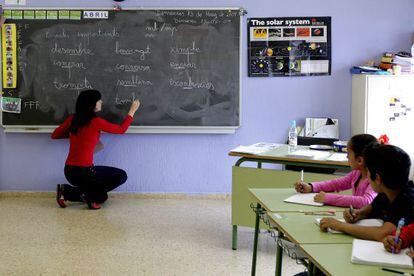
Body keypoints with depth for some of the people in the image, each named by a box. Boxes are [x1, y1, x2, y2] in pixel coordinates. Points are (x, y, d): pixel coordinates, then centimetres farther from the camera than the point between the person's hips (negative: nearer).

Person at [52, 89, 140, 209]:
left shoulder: (72, 119, 4)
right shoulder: (96, 122, -12)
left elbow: (54, 135, 16)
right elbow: (121, 129, 1)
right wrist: (132, 110, 13)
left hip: (69, 172, 7)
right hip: (83, 172, -7)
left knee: (100, 196, 25)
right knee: (121, 176, 11)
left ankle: (66, 192, 8)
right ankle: (89, 195, 0)